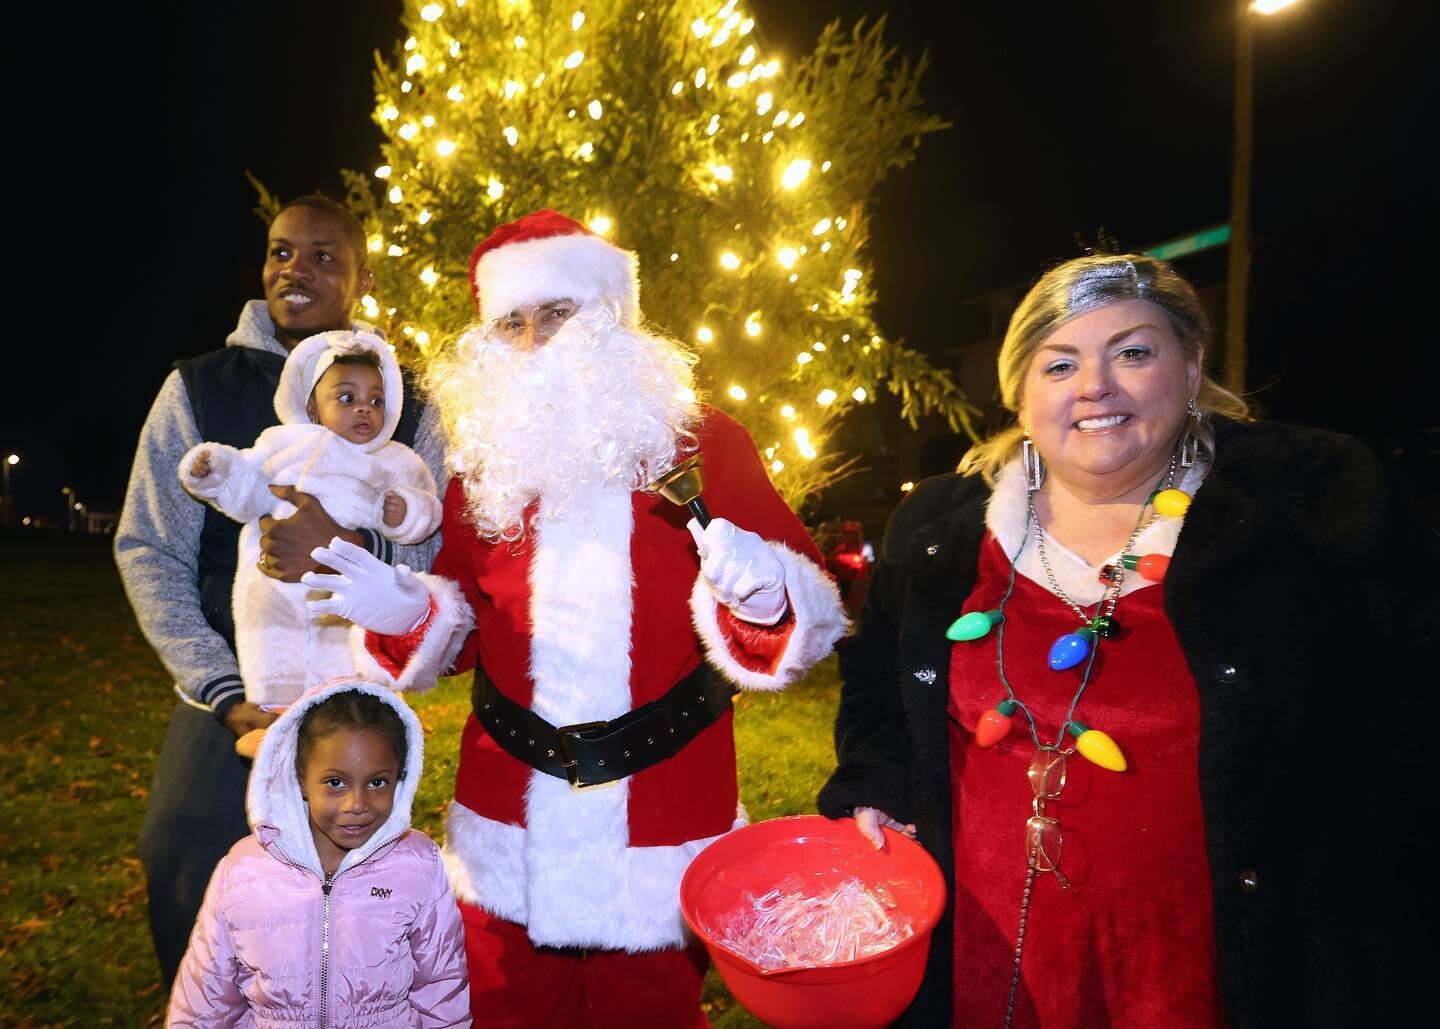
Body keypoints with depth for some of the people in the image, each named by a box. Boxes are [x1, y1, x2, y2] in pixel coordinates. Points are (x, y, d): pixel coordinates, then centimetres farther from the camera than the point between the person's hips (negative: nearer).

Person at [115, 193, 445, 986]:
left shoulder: (406, 411, 4)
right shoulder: (197, 389, 5)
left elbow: (439, 556, -4)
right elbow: (148, 551, 0)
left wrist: (352, 547, -26)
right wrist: (226, 694, -10)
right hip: (225, 703, 1)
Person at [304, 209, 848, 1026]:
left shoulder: (702, 444, -5)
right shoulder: (487, 462, 4)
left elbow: (806, 608, -9)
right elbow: (463, 624, 11)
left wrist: (759, 597, -31)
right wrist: (405, 614, -10)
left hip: (663, 834, -2)